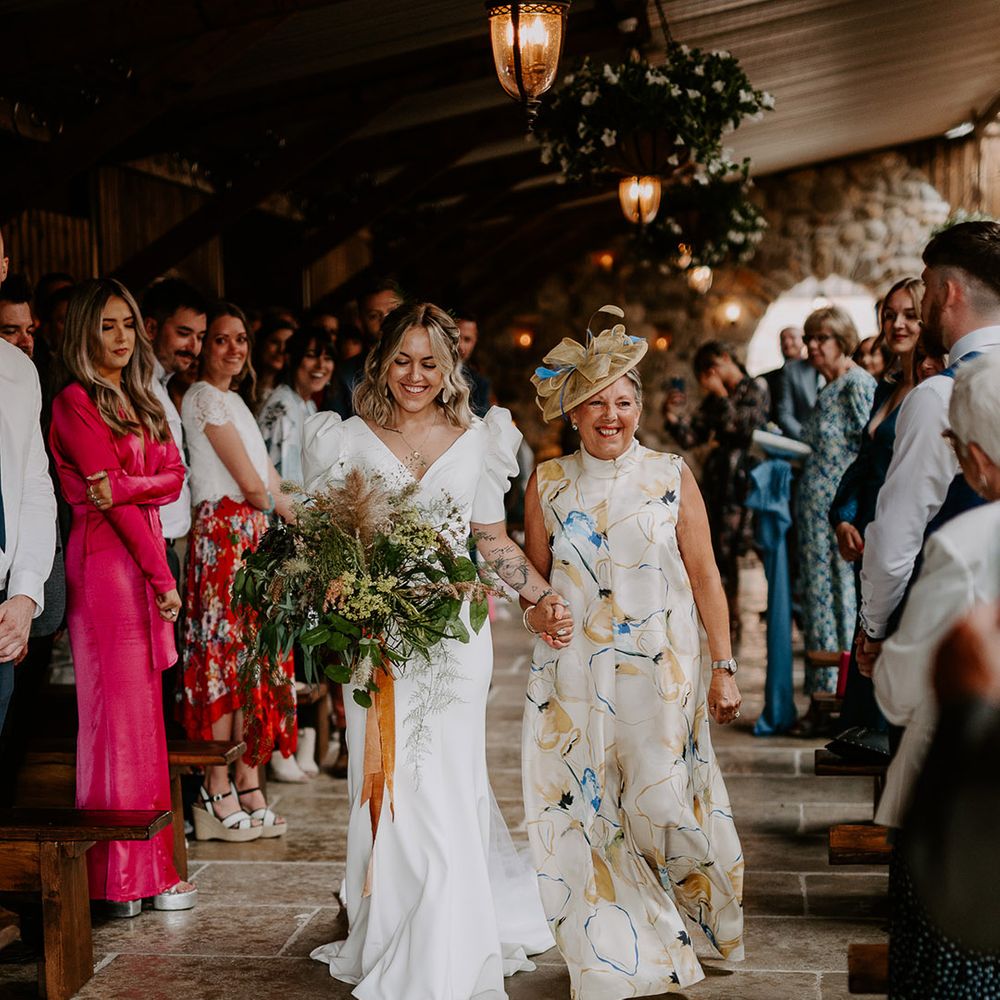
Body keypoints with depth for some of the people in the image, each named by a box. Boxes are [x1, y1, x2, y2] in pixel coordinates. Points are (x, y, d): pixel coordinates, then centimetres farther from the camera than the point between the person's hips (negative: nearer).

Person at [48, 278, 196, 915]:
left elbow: (174, 476, 8)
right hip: (105, 559, -7)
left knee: (142, 711, 7)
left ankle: (147, 867, 12)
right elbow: (109, 495, -10)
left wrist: (124, 486, -14)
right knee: (119, 708, -5)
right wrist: (163, 578, -10)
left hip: (144, 558, 7)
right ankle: (125, 875, 0)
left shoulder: (142, 401, 19)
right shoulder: (75, 403, -5)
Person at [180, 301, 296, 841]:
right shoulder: (204, 397, -7)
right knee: (226, 655, -8)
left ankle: (248, 787, 12)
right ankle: (218, 797, -3)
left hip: (253, 535, 9)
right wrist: (281, 505, 7)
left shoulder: (234, 401, 21)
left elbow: (268, 488, 18)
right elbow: (252, 486, -9)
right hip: (224, 534, -9)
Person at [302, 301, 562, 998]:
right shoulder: (351, 440, 5)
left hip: (454, 633, 0)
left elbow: (494, 540, 12)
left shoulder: (477, 440, 7)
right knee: (385, 789, 2)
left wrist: (542, 598, 0)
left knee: (447, 789, -4)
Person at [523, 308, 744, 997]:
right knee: (588, 812, 3)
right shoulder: (548, 484, 5)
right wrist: (538, 607, -4)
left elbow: (705, 578, 1)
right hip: (573, 675, 2)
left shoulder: (672, 477, 1)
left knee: (661, 806, -4)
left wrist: (724, 667, -2)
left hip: (660, 672, -2)